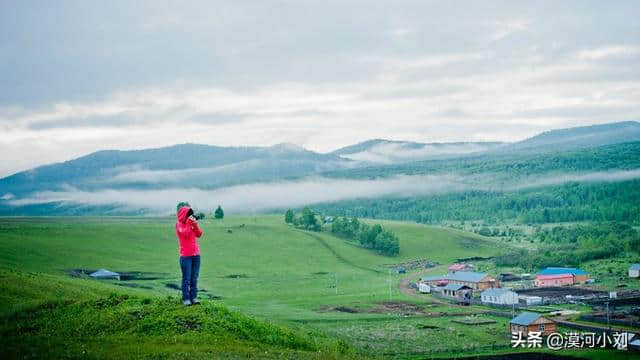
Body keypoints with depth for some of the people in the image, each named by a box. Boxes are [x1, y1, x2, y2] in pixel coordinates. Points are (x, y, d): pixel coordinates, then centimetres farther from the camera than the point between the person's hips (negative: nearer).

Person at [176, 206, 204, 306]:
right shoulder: (179, 224, -2)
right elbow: (185, 233, -18)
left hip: (196, 254, 6)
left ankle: (193, 297, 8)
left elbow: (199, 234, 6)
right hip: (185, 255, -6)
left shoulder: (192, 223, 15)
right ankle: (186, 299, -3)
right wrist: (188, 222, -11)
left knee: (194, 278, 5)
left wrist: (195, 224, -6)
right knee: (186, 279, -6)